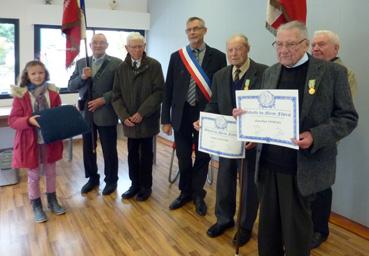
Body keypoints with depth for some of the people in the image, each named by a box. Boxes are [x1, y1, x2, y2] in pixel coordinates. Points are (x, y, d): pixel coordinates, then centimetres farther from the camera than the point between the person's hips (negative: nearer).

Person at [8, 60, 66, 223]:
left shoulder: (52, 92, -1)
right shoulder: (20, 95, -10)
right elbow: (13, 120, -9)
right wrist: (29, 120, -26)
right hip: (31, 141, -2)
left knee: (51, 172, 17)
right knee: (34, 175, 11)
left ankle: (52, 200, 37)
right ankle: (36, 206, 29)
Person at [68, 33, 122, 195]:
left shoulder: (116, 63, -4)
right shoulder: (81, 63, 10)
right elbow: (71, 86, 7)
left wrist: (102, 99, -18)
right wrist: (82, 77, -12)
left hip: (106, 113, -4)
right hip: (86, 113, 5)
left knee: (109, 150, 6)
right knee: (88, 149, 14)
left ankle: (111, 180, 23)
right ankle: (92, 178, 32)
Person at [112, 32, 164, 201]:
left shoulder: (154, 65, -4)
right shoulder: (121, 68, 5)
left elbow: (158, 92, -10)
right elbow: (116, 95, 5)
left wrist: (141, 113, -16)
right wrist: (124, 116, -9)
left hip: (147, 119, -3)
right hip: (129, 120, 3)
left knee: (146, 153, 8)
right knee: (132, 154, 11)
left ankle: (146, 186, 23)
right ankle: (135, 184, 27)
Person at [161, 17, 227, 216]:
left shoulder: (218, 57, -1)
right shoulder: (176, 57, 4)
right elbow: (168, 90, 5)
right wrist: (166, 119, 1)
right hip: (182, 114, 2)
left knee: (202, 157, 10)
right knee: (183, 157, 12)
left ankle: (197, 194, 31)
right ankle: (185, 192, 33)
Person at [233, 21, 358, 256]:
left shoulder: (332, 72, -5)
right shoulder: (270, 73, 9)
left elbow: (348, 117, -5)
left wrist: (315, 137, -21)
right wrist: (247, 114, -6)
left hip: (303, 167, -4)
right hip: (268, 164, 4)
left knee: (296, 226, 10)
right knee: (268, 224, 16)